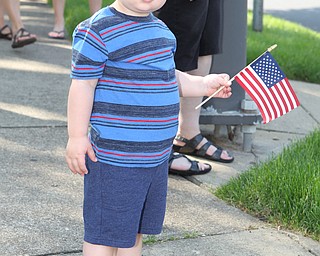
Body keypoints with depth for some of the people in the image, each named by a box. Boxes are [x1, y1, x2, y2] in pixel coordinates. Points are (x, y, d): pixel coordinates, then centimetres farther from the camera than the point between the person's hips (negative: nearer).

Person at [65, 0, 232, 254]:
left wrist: (203, 84, 12)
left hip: (156, 154, 8)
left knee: (135, 228, 20)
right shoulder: (98, 30, -15)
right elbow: (83, 84, -15)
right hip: (114, 157, -8)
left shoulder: (160, 28, 11)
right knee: (105, 231, 1)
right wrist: (77, 137, -17)